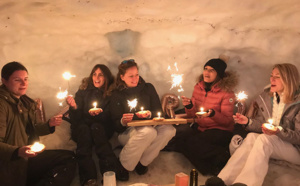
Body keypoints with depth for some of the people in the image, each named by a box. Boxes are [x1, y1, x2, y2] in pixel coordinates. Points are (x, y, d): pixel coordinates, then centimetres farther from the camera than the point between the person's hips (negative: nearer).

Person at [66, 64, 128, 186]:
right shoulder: (83, 91, 5)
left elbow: (110, 118, -3)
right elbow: (76, 119, -2)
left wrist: (100, 113, -24)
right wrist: (74, 107, -23)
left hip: (102, 129, -1)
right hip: (81, 130, 1)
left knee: (96, 127, -33)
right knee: (83, 128, -32)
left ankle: (111, 170, -40)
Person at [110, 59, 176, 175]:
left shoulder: (148, 88, 8)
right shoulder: (117, 95, 1)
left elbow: (159, 112, 7)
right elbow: (116, 124, -3)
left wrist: (150, 114, -16)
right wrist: (122, 122, -27)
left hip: (149, 126, 4)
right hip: (127, 132, -3)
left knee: (169, 130, -27)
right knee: (148, 132, -37)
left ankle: (142, 162, -18)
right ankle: (123, 166, -20)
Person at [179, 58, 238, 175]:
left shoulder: (226, 92, -10)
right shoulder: (198, 87, 5)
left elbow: (227, 120, -11)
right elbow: (192, 115, 8)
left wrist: (213, 114, -30)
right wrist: (189, 106, -15)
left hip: (220, 130, -6)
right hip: (200, 127, 6)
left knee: (192, 142, -28)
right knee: (181, 140, -22)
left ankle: (223, 157, -11)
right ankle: (209, 169, -13)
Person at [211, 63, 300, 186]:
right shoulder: (266, 97, 8)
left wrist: (279, 131, -28)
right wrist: (248, 122, -9)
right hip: (269, 141, 4)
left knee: (263, 138, -33)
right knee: (251, 136, -28)